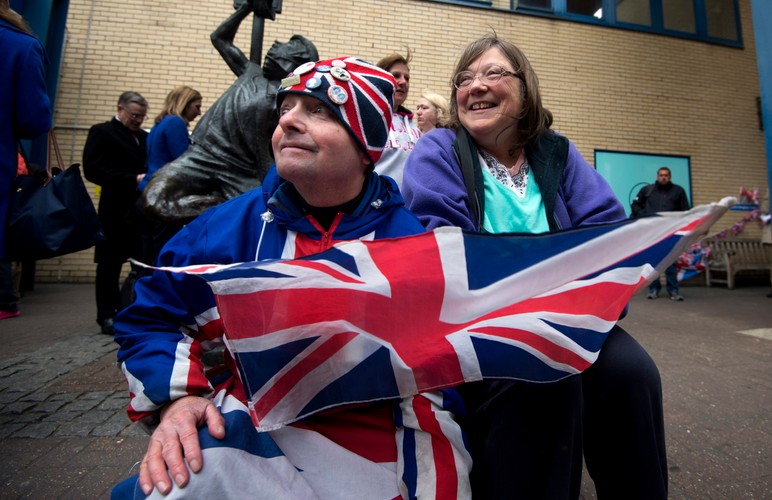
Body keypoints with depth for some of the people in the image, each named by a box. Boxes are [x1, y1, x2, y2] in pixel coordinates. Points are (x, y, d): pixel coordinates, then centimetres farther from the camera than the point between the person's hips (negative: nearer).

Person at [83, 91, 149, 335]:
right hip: (117, 210, -5)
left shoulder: (144, 137, 19)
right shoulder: (102, 132, 1)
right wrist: (133, 180, -17)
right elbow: (93, 170, -11)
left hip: (142, 209, 5)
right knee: (110, 263, 2)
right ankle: (108, 316, 11)